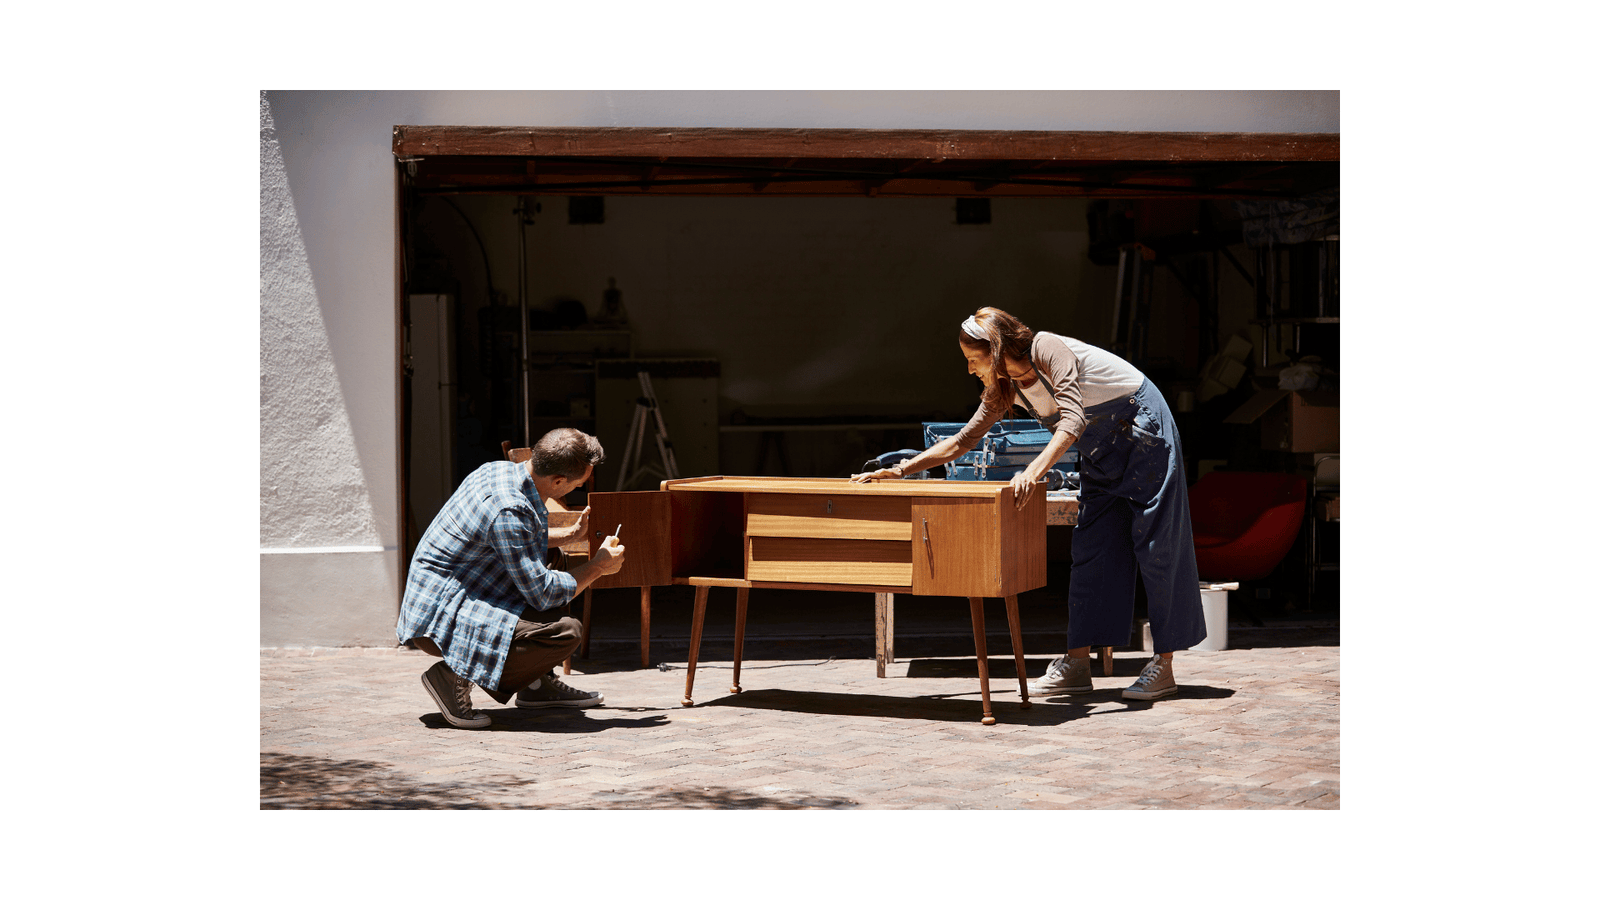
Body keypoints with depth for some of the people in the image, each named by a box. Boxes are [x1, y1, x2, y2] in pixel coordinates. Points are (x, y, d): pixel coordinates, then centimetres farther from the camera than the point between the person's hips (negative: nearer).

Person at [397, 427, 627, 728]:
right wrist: (599, 566, -6)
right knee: (567, 632, -22)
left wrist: (572, 533, 25)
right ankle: (455, 676, -11)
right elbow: (542, 593, -20)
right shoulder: (510, 510, -26)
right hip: (440, 620, -11)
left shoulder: (499, 470, 4)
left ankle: (536, 683, 22)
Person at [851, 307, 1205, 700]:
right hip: (1102, 451, 8)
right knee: (1090, 549, 2)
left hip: (1143, 430, -8)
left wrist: (1034, 471, -51)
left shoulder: (1048, 349, -27)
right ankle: (1076, 664, 3)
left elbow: (1073, 420, -38)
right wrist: (899, 470, 0)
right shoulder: (1005, 387, -3)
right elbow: (963, 440, 5)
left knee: (1156, 544, -6)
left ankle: (1163, 666, -5)